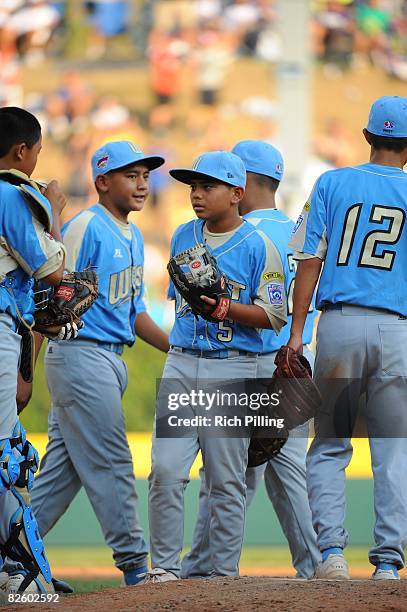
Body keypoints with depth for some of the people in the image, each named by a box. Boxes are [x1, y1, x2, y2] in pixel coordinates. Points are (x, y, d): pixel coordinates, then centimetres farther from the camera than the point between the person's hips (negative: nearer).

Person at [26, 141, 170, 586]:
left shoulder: (133, 237, 17)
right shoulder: (86, 227, -10)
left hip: (111, 361, 9)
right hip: (80, 354, -9)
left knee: (64, 467, 9)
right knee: (111, 465, -6)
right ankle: (134, 566, -2)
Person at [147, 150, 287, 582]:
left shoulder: (257, 246, -5)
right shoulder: (183, 237, 12)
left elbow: (275, 315, -7)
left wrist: (226, 307, -20)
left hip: (232, 368, -4)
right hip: (181, 364, 4)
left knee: (226, 478, 0)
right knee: (166, 470, -6)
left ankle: (225, 572, 6)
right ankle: (164, 566, -1)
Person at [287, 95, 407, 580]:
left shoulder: (332, 183, 5)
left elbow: (310, 260, 0)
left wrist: (296, 331, 0)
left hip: (338, 323, 0)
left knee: (329, 445, 9)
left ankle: (331, 550, -4)